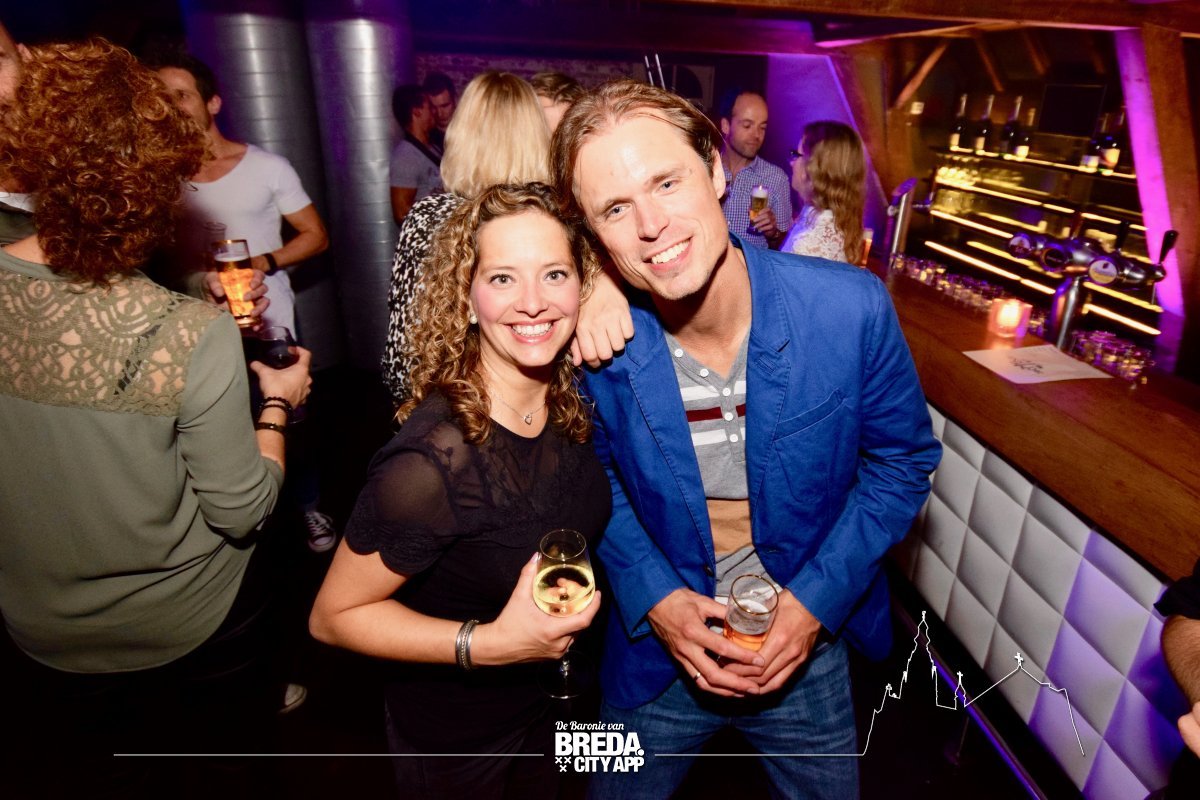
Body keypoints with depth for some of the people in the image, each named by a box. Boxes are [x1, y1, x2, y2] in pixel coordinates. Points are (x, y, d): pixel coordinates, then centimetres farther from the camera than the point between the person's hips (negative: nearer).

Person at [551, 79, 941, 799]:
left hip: (808, 641, 0)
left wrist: (816, 599, -14)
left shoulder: (851, 309, -22)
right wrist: (653, 595, -13)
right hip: (658, 642, 1)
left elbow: (902, 457, -6)